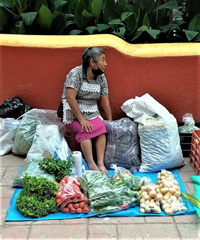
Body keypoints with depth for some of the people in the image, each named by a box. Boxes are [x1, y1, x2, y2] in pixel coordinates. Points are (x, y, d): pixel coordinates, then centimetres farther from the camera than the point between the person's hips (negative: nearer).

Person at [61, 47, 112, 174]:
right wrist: (81, 119, -22)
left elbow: (105, 103, 9)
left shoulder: (101, 78, 8)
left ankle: (101, 163, -27)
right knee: (86, 130, -32)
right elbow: (70, 98, -18)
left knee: (102, 128, -26)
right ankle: (91, 164, -28)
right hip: (73, 113, -4)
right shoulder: (76, 73, -10)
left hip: (92, 113, 5)